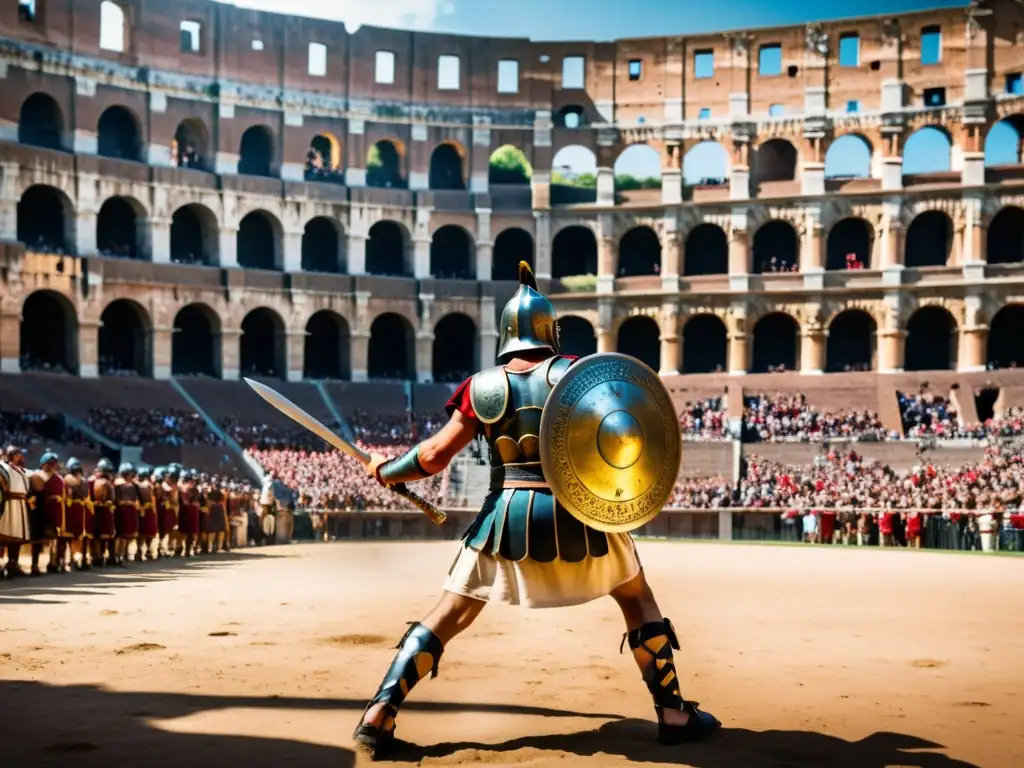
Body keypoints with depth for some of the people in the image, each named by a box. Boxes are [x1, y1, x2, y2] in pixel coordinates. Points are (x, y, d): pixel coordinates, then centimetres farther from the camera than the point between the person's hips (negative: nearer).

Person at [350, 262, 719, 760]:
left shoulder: (484, 386, 1)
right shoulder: (574, 373, -1)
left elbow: (434, 456, 0)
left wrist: (385, 471, 15)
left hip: (506, 519, 1)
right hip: (577, 516, -1)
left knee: (446, 618, 10)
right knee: (638, 598, 20)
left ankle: (379, 716, 2)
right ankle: (673, 713, 19)